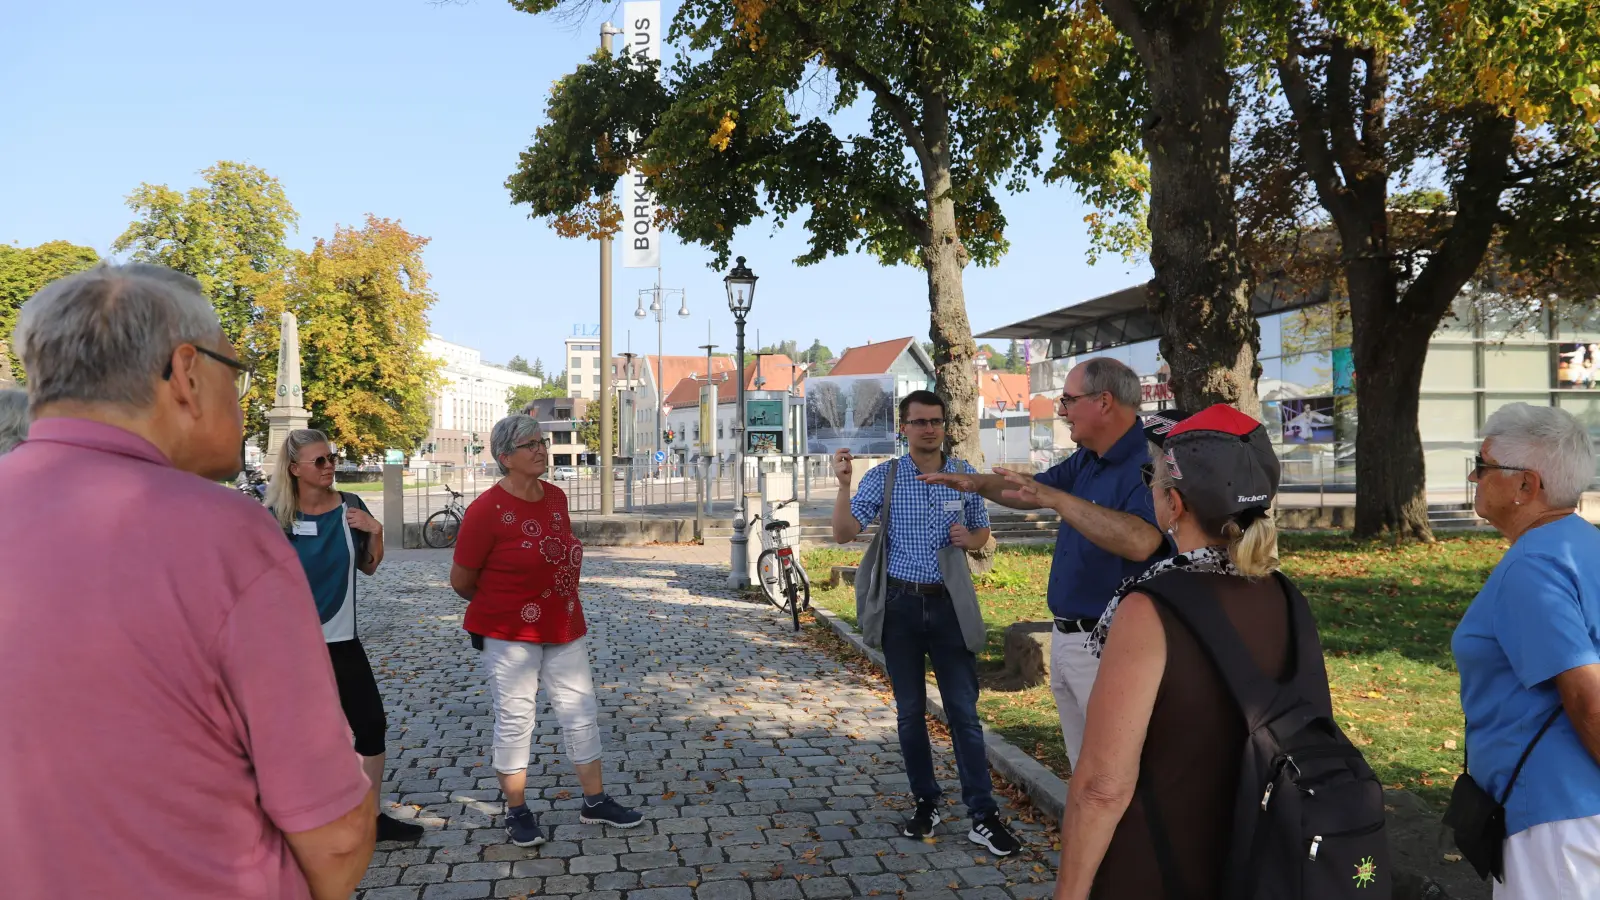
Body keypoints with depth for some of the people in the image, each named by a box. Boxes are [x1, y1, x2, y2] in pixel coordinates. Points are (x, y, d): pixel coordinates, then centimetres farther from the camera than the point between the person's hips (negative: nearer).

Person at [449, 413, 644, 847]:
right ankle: (517, 812, 21)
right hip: (511, 634, -6)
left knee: (582, 713, 11)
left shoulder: (556, 497, 4)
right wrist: (498, 606, 8)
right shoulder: (487, 509, -15)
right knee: (515, 721, 5)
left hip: (564, 629, 6)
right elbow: (461, 579, -7)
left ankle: (595, 802, 24)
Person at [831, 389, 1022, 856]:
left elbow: (982, 531, 14)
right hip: (901, 604, 0)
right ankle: (925, 802, 24)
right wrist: (844, 484, -24)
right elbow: (845, 534, -10)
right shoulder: (882, 477, -4)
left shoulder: (965, 475, 1)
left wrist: (969, 539, -9)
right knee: (910, 711, 10)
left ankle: (983, 815, 6)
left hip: (948, 604, 0)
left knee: (963, 711, 0)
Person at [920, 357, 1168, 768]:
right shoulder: (1086, 459, 10)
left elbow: (1140, 542, -37)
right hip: (1066, 637, 10)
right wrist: (976, 483, 9)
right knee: (1085, 767, 21)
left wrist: (1056, 498, -37)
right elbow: (1032, 491, 25)